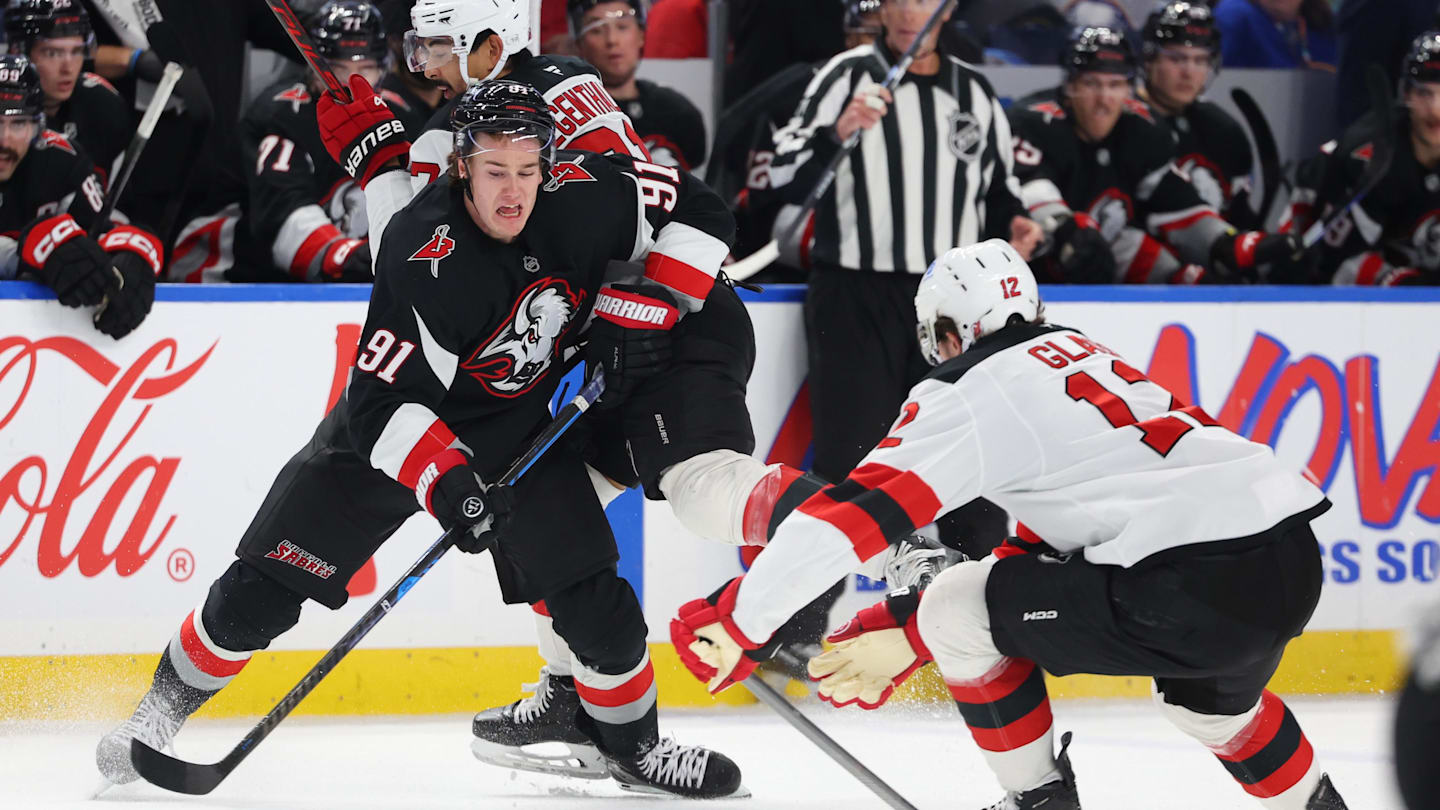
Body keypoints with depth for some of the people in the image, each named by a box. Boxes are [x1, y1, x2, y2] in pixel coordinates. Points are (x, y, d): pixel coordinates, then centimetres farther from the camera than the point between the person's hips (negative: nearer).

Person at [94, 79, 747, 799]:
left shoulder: (580, 197, -20)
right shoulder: (423, 259, -32)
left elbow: (698, 212, -5)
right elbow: (381, 403, -32)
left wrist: (636, 311, -13)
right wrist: (446, 483, -44)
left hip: (520, 427, 3)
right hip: (396, 423, -3)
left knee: (594, 596, -7)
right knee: (268, 583, -5)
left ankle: (631, 745, 16)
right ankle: (164, 707, 14)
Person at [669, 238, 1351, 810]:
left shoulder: (967, 393, 2)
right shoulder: (1078, 352, 27)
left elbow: (854, 516, -7)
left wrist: (737, 620, 2)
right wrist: (902, 635, 30)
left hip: (1192, 591, -8)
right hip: (1295, 567, 8)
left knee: (956, 611, 7)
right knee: (1206, 693, 40)